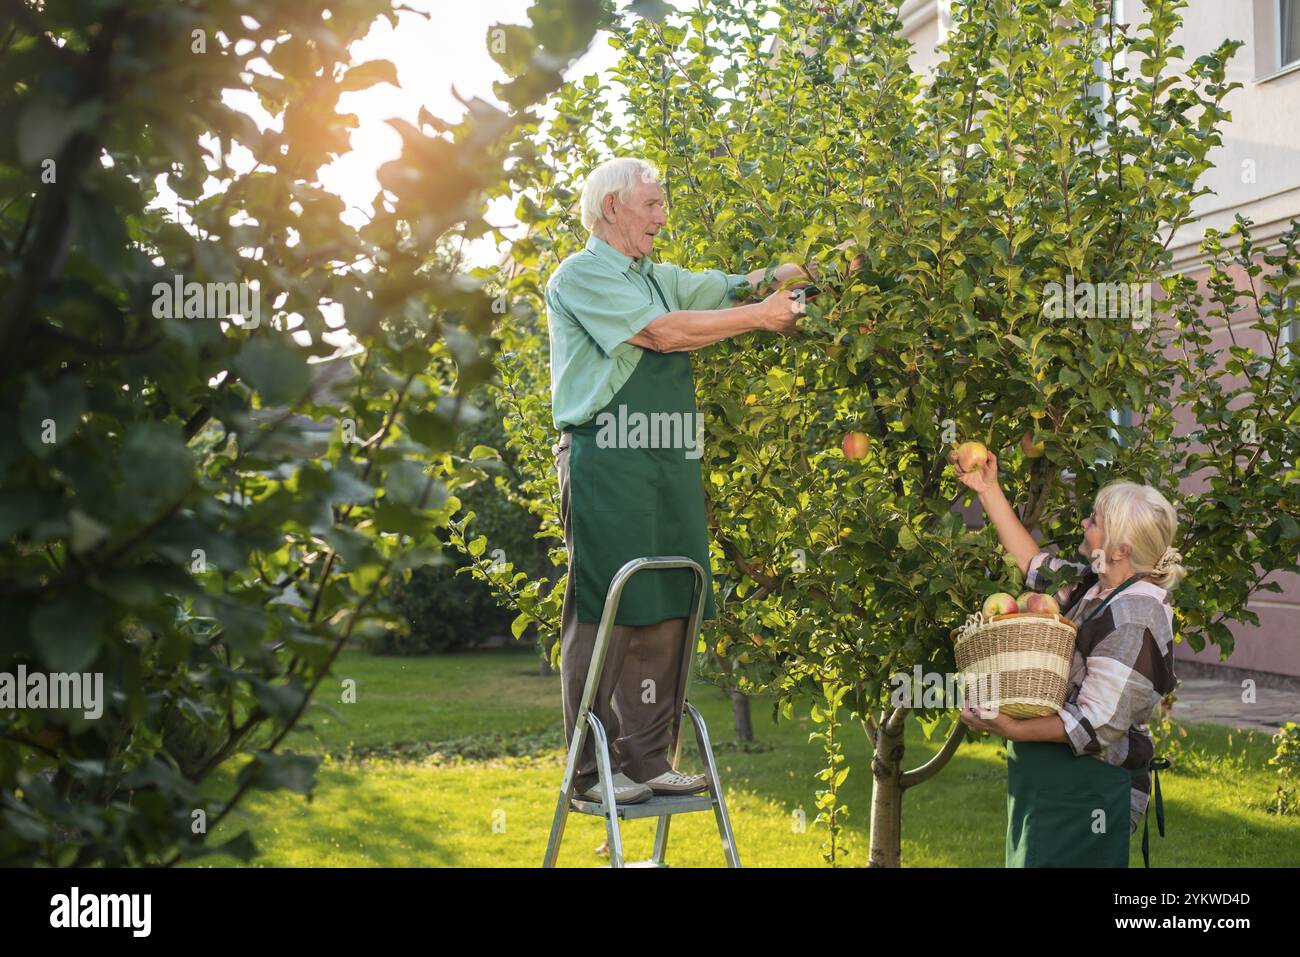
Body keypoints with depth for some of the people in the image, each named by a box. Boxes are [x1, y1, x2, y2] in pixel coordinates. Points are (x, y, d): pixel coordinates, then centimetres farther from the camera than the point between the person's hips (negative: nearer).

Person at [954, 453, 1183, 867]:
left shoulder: (1133, 619, -24)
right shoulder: (1095, 586, 4)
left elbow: (1098, 725, -25)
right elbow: (1034, 563, 20)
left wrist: (1012, 729, -28)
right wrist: (988, 491, 18)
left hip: (1090, 792, -9)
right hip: (1051, 780, 9)